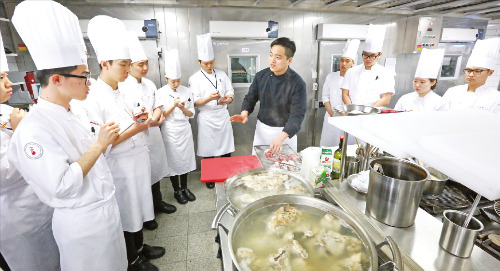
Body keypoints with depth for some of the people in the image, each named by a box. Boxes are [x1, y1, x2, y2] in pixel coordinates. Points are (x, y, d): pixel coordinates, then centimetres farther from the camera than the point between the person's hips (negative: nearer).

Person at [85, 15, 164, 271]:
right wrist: (133, 131, -25)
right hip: (119, 167, -8)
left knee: (137, 207, 22)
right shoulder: (93, 97, -19)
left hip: (137, 161, 8)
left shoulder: (120, 92, 6)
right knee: (125, 214, 11)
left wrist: (137, 121, -2)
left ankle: (140, 246, 44)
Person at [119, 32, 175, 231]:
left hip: (153, 135, 7)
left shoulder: (149, 84, 7)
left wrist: (155, 116, -8)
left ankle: (157, 202, 41)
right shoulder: (122, 86, -15)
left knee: (154, 171, 20)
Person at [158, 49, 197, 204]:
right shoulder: (161, 93, -6)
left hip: (185, 130, 3)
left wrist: (183, 108, -16)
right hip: (170, 131, -3)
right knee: (173, 160, 6)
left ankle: (185, 188, 29)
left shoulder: (186, 91, 2)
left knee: (185, 159, 11)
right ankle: (177, 190, 24)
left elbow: (191, 114, 4)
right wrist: (173, 106, -19)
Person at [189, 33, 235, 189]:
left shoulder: (222, 75, 9)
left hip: (223, 116, 3)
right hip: (207, 118, -3)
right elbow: (195, 102, -6)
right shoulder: (195, 79, -2)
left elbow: (230, 91, 10)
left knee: (226, 148, 9)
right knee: (208, 151, 5)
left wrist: (228, 98, -14)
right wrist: (209, 98, -25)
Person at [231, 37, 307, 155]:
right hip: (262, 129, 3)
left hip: (286, 131, -3)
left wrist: (281, 138, -34)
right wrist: (244, 113, -15)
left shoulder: (297, 83, -17)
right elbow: (250, 98, 6)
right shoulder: (261, 76, -5)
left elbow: (297, 115, -22)